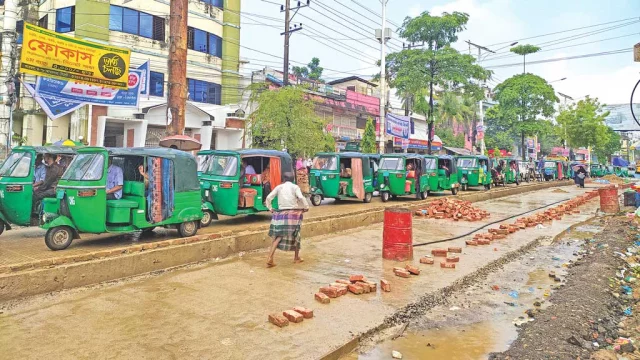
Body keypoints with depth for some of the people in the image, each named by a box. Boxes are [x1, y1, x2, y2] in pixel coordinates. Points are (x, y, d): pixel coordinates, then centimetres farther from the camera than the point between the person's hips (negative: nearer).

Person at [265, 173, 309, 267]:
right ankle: (296, 257, 26)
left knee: (278, 236, 3)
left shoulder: (279, 187, 9)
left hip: (281, 213, 2)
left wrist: (270, 208, 12)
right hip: (293, 213, -2)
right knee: (296, 235, 16)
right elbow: (301, 197, -15)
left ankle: (270, 258, -12)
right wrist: (306, 207, -3)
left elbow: (269, 197, 1)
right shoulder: (295, 187, 2)